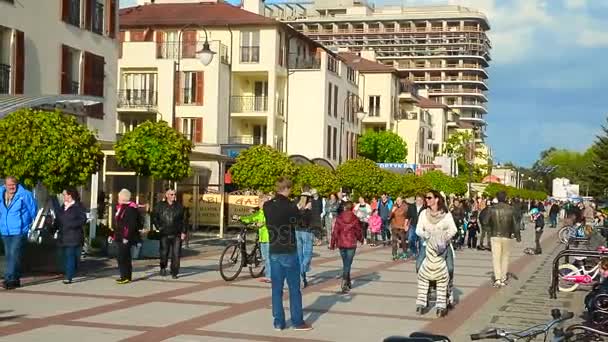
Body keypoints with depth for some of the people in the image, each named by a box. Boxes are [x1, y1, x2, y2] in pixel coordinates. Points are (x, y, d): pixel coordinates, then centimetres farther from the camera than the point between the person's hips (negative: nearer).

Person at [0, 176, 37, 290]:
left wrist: (31, 224, 12)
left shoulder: (24, 195, -8)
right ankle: (15, 280, 19)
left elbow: (33, 210, 3)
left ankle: (9, 279, -16)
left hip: (19, 231, -6)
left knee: (14, 254, -14)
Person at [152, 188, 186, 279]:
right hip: (164, 235, 0)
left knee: (176, 254, -3)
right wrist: (158, 227, 0)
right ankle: (163, 268, 32)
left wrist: (183, 232, -2)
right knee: (164, 253, 5)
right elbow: (154, 217, 11)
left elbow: (183, 220, 5)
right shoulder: (160, 206, 4)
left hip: (177, 235, 0)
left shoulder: (179, 206, 5)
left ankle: (174, 273, 6)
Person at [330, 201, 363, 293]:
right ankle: (344, 284, -14)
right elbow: (358, 231, 2)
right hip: (351, 244, -2)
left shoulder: (339, 218, -2)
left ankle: (348, 283, 27)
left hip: (341, 244, 2)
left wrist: (333, 243, 7)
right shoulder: (355, 219, -6)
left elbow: (335, 231, -2)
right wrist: (361, 239, 22)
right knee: (347, 264, -2)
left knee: (345, 264, 17)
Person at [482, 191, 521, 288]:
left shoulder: (493, 209, -6)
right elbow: (515, 224, -5)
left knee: (496, 258, 1)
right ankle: (503, 279, 17)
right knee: (505, 258, 14)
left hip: (495, 236, 0)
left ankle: (497, 279, -13)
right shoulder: (510, 209, -6)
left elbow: (485, 223, -4)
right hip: (507, 237, 1)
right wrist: (518, 236, 5)